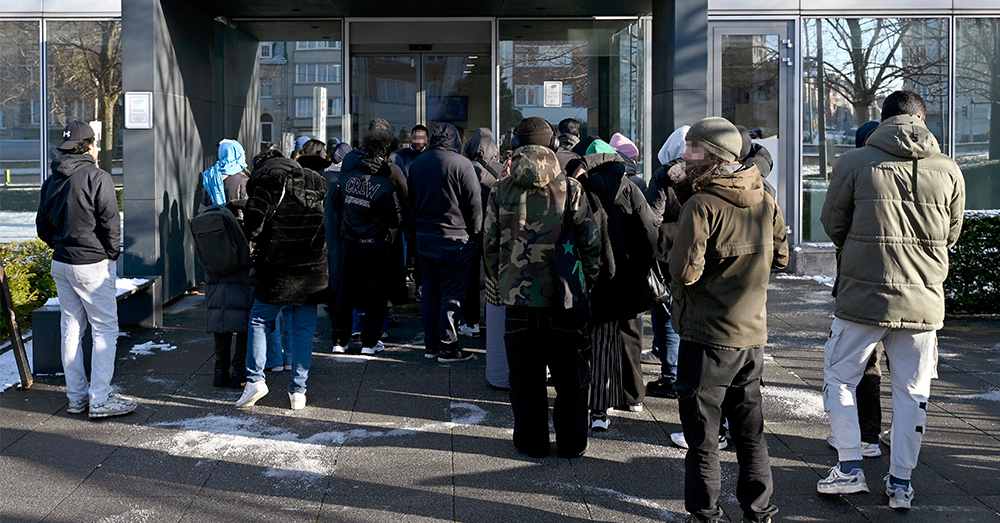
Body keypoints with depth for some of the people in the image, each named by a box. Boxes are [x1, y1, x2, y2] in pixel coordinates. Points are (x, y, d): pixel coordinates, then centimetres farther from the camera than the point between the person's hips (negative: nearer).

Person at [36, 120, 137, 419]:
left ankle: (76, 397, 19)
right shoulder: (97, 178, -13)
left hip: (61, 264, 7)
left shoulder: (52, 181, 9)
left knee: (71, 330, 12)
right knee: (105, 330, -1)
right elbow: (111, 224, -14)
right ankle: (100, 400, -3)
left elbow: (42, 226, 15)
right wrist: (111, 255, -1)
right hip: (93, 265, -7)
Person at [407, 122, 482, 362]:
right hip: (454, 238, -6)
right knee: (452, 294, -1)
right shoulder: (462, 164, -12)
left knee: (430, 291, 13)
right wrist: (474, 233, 3)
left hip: (424, 237, 6)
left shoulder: (417, 163, 9)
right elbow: (474, 205, -8)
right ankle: (447, 347, 1)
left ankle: (430, 344, 17)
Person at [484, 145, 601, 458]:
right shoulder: (570, 188, -3)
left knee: (525, 376, 12)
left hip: (517, 295, 1)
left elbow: (490, 244, 6)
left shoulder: (501, 190, 2)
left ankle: (532, 442, 19)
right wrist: (587, 282, 7)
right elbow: (591, 241, -3)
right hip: (562, 296, -1)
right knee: (570, 375, 11)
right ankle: (571, 444, 18)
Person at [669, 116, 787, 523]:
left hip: (708, 336, -7)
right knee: (749, 428, 16)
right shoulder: (765, 201, 5)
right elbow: (780, 257, 14)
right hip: (753, 331, 7)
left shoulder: (702, 206, -17)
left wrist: (677, 257, -1)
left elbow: (685, 271, -21)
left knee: (701, 432, 4)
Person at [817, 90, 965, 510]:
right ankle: (901, 482, 18)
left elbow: (833, 224, 4)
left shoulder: (853, 163, -7)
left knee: (839, 378, 14)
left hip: (863, 295, -2)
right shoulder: (949, 171, 0)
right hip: (924, 300, 3)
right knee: (912, 392, 13)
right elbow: (951, 236, 12)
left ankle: (850, 468, 13)